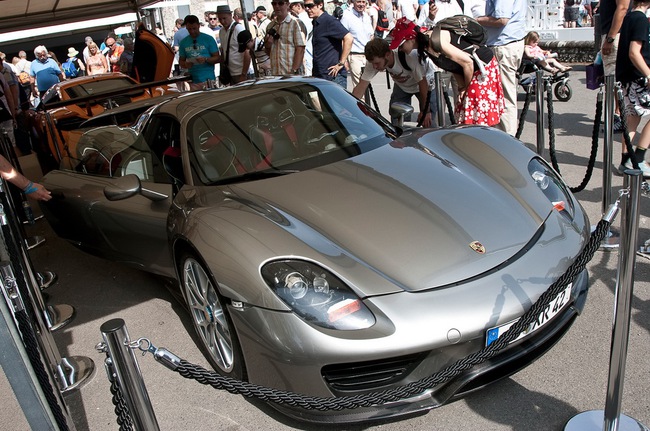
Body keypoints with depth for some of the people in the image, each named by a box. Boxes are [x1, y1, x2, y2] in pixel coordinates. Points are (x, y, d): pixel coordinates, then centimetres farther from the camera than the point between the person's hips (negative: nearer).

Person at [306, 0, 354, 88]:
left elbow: (348, 38, -21)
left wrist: (341, 63, -19)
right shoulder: (316, 23, 15)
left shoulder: (329, 21, -11)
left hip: (333, 76, -9)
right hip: (318, 76, 9)